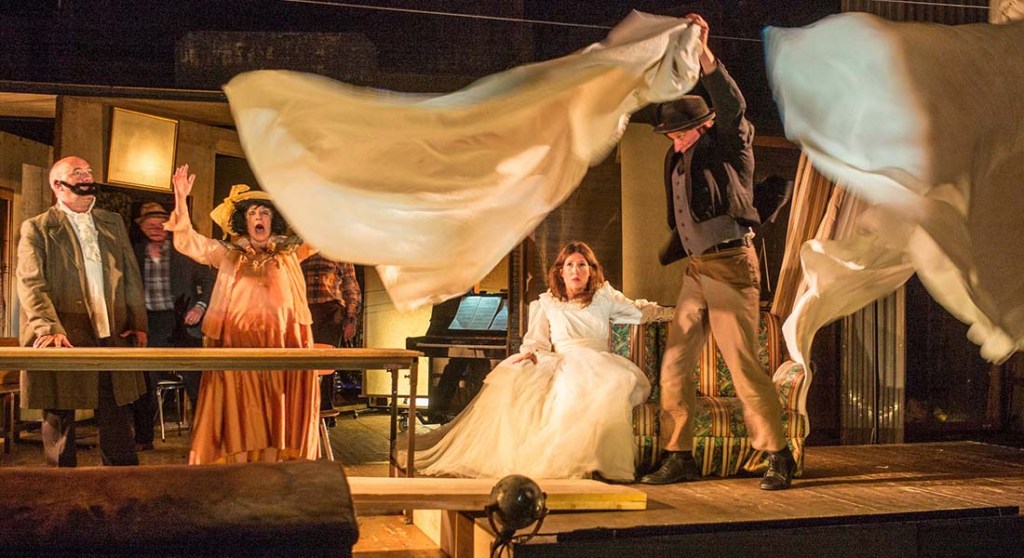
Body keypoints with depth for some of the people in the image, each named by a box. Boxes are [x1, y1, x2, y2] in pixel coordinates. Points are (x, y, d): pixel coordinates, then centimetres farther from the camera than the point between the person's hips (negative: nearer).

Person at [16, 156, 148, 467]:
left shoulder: (113, 223, 16)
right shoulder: (37, 229, 1)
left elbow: (131, 275, 16)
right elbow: (30, 285, -9)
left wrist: (138, 322, 5)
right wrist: (49, 329, -23)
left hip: (112, 338, 4)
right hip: (63, 343, -4)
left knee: (117, 425, 9)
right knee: (59, 424, 6)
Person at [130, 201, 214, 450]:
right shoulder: (135, 253, 9)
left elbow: (208, 282, 5)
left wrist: (200, 307, -9)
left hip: (181, 323, -2)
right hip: (148, 324, 3)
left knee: (195, 381, -4)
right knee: (143, 383, 6)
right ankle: (143, 438, 19)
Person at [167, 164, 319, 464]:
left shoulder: (290, 252, 13)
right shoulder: (228, 254, 12)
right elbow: (188, 242, 1)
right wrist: (181, 198, -12)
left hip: (281, 345, 1)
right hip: (237, 344, 0)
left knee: (275, 415, 1)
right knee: (239, 414, -2)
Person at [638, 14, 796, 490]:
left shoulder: (728, 148, -3)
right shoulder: (677, 162, 14)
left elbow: (732, 105, -23)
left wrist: (703, 52, -30)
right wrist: (660, 263, 18)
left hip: (731, 267, -7)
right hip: (695, 270, 7)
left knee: (744, 366, -8)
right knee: (673, 367, 4)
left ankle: (778, 456, 4)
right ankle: (679, 458, 12)